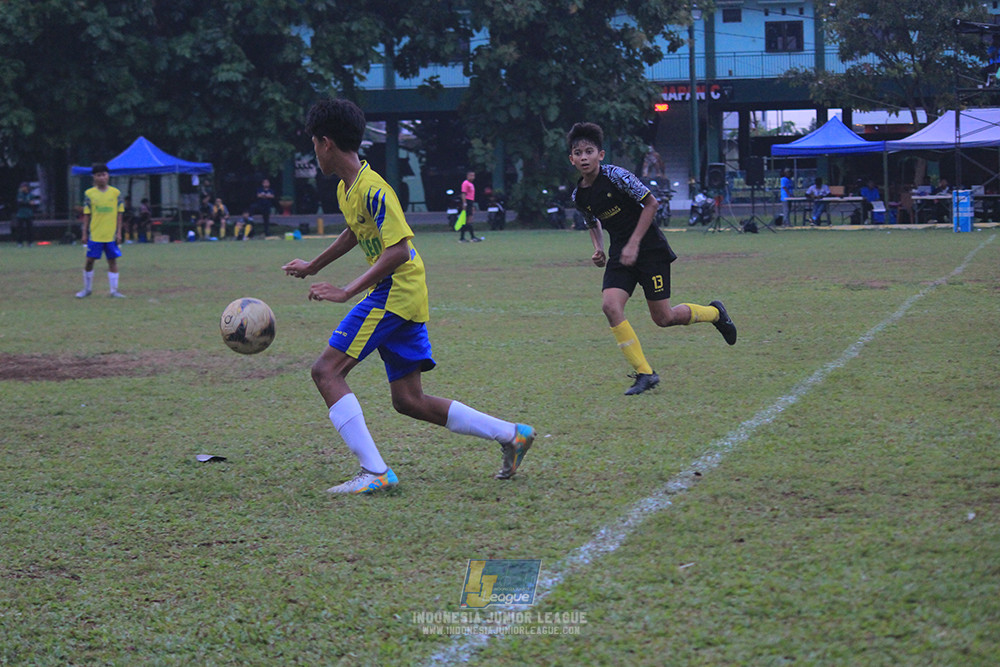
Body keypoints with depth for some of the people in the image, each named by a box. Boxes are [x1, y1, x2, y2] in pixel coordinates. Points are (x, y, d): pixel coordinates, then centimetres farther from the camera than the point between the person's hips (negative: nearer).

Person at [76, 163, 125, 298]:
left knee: (112, 260, 2)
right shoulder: (89, 194, 2)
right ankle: (87, 289, 17)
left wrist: (119, 232, 0)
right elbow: (87, 215, 5)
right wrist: (85, 233, 2)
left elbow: (119, 214, 5)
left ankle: (114, 290, 7)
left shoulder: (115, 193, 2)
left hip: (111, 235, 0)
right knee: (90, 260, 2)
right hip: (94, 235, 0)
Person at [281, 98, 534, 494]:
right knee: (408, 400, 11)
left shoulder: (372, 189, -17)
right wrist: (313, 266, 44)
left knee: (327, 371, -11)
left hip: (395, 292, -10)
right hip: (408, 298, 10)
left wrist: (346, 293, -24)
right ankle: (511, 435, 14)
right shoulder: (346, 189, 13)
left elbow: (398, 251, -23)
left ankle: (374, 472, -17)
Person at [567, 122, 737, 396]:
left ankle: (714, 312, 30)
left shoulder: (616, 176, -18)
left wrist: (633, 244, -17)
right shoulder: (578, 195, 1)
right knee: (610, 305, -17)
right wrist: (599, 249, 3)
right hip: (620, 254, 5)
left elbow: (651, 203, -13)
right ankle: (645, 373, -9)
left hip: (649, 248, -5)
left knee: (663, 318, -2)